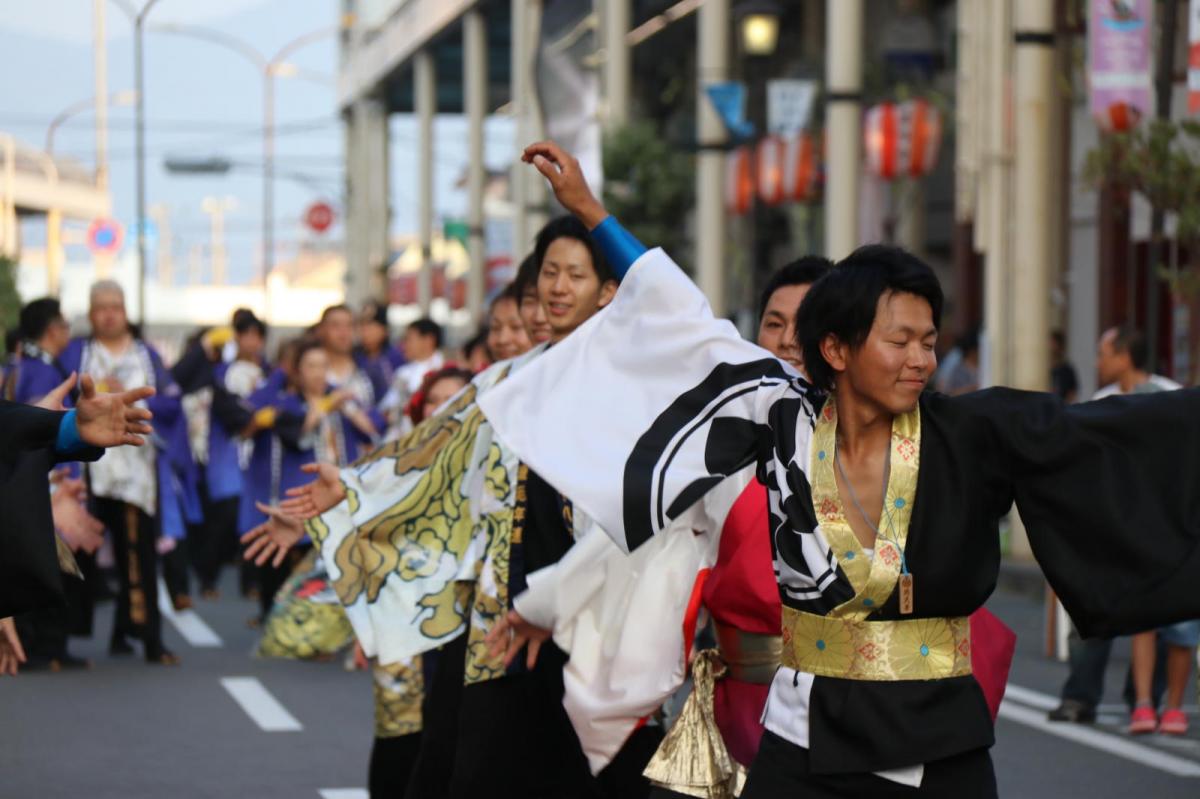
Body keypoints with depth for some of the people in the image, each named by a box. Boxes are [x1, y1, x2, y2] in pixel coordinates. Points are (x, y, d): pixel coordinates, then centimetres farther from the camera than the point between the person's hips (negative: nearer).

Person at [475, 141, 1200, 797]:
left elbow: (1112, 428, -6)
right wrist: (591, 211, 11)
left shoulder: (975, 436, -5)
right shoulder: (785, 421, -1)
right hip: (807, 741, 1)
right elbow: (687, 326, 6)